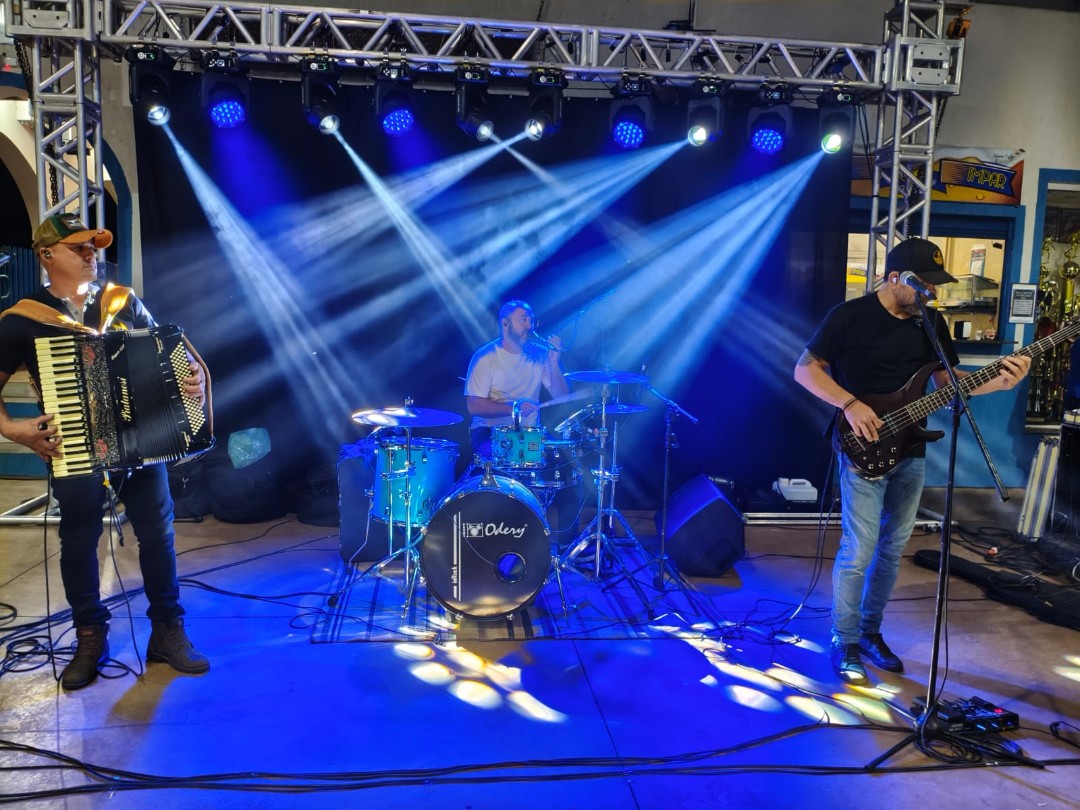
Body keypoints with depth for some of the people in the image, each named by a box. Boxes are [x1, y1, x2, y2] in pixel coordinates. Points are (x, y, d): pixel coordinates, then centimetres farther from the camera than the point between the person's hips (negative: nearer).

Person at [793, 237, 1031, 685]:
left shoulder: (931, 321, 7)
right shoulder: (850, 315, -10)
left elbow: (946, 379, 12)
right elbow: (805, 369, -9)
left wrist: (998, 382, -5)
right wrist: (850, 404, -20)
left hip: (910, 451, 6)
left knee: (892, 548, 13)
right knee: (859, 551, -6)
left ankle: (870, 631, 29)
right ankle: (844, 642, 11)